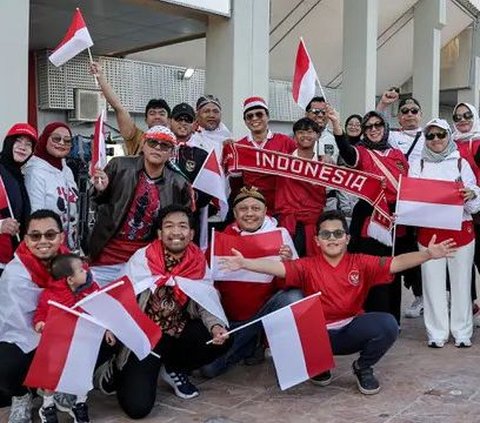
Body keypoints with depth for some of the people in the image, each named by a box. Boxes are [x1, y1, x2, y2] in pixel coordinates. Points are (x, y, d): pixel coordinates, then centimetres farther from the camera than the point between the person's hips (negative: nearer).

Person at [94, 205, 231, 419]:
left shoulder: (198, 262, -4)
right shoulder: (142, 259, -14)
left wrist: (215, 325, -25)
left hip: (180, 331, 4)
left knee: (221, 339, -20)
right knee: (137, 406, -17)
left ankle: (174, 369, 9)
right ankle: (117, 370, 19)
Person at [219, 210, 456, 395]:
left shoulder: (361, 263, -3)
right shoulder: (307, 267, -6)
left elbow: (396, 263, -13)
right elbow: (277, 267, -20)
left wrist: (427, 254, -28)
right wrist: (244, 263, -36)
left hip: (352, 331, 1)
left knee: (387, 324, -27)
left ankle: (363, 368, 6)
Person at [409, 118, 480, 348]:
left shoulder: (461, 163, 7)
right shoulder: (418, 165, 9)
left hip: (461, 229, 0)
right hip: (428, 231, 1)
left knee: (461, 282, 3)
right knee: (433, 283, 2)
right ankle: (437, 333, 13)